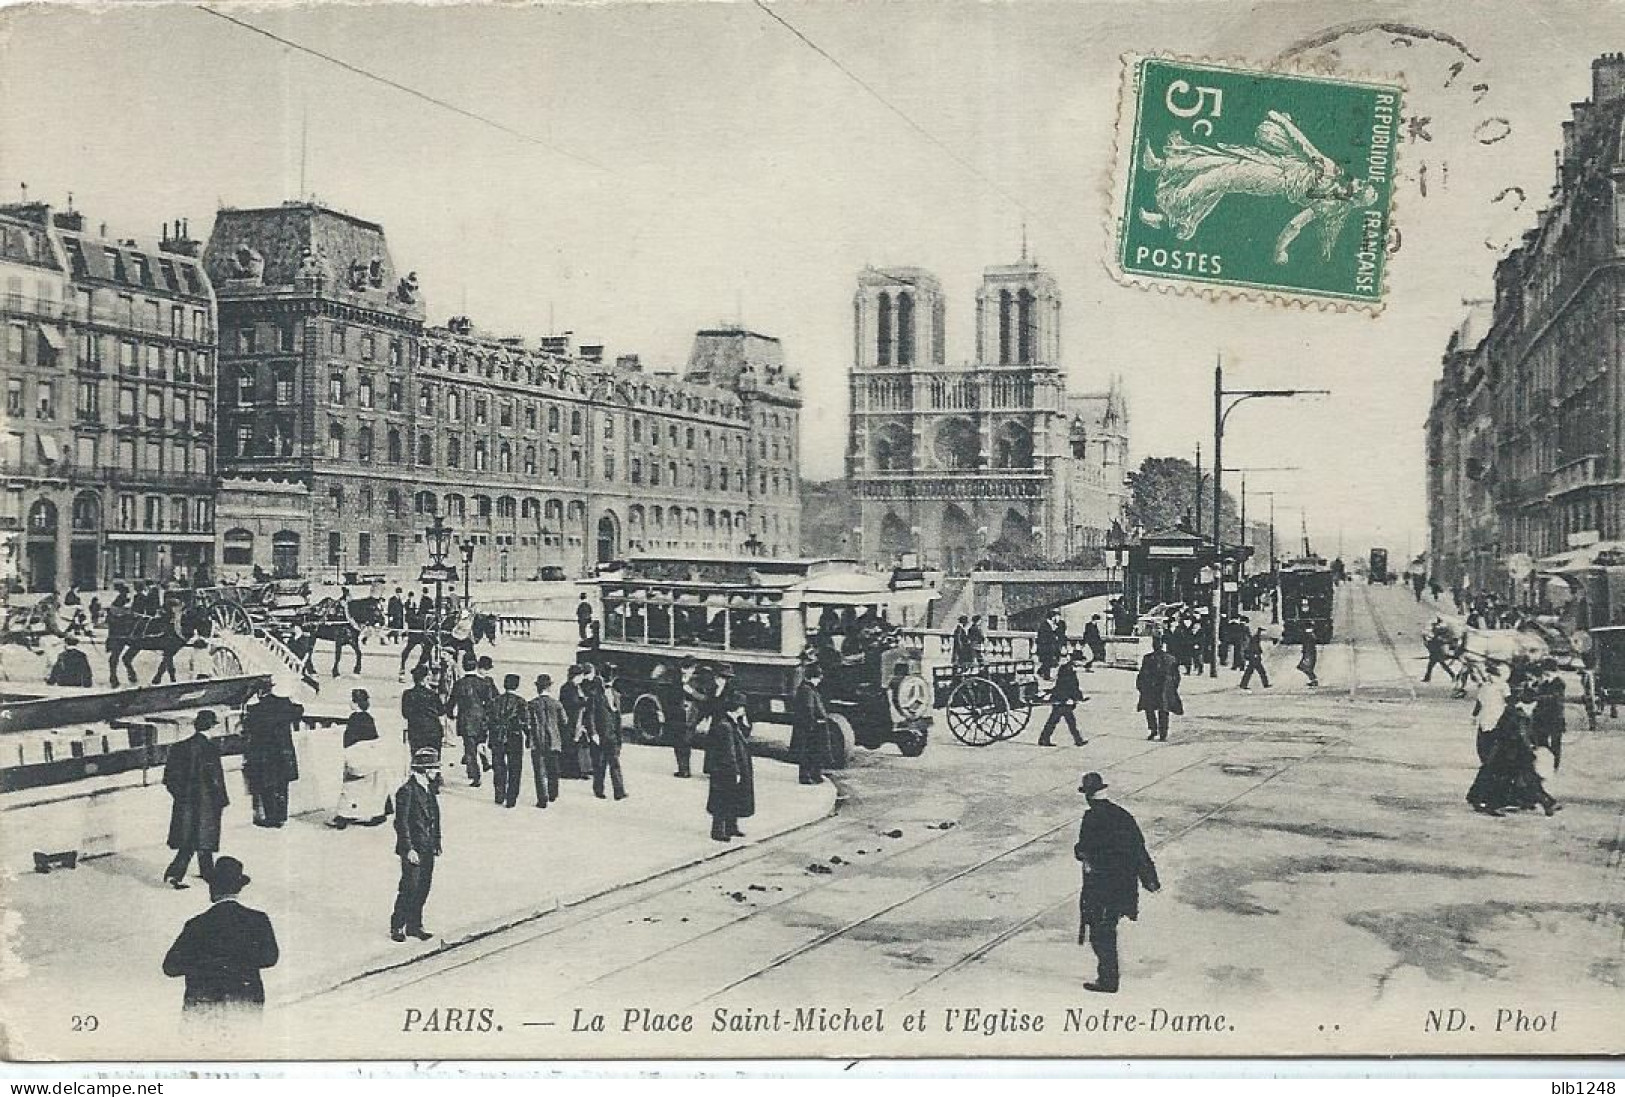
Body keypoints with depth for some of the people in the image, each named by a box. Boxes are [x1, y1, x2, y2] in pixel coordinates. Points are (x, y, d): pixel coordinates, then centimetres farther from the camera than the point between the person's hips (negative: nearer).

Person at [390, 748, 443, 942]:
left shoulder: (429, 788, 12)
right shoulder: (406, 791, -14)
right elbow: (401, 823, -15)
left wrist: (437, 844, 14)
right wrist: (408, 849, -18)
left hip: (428, 849, 8)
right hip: (413, 849, -8)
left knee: (424, 888, 10)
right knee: (409, 888, -4)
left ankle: (414, 925, 20)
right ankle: (397, 927, 8)